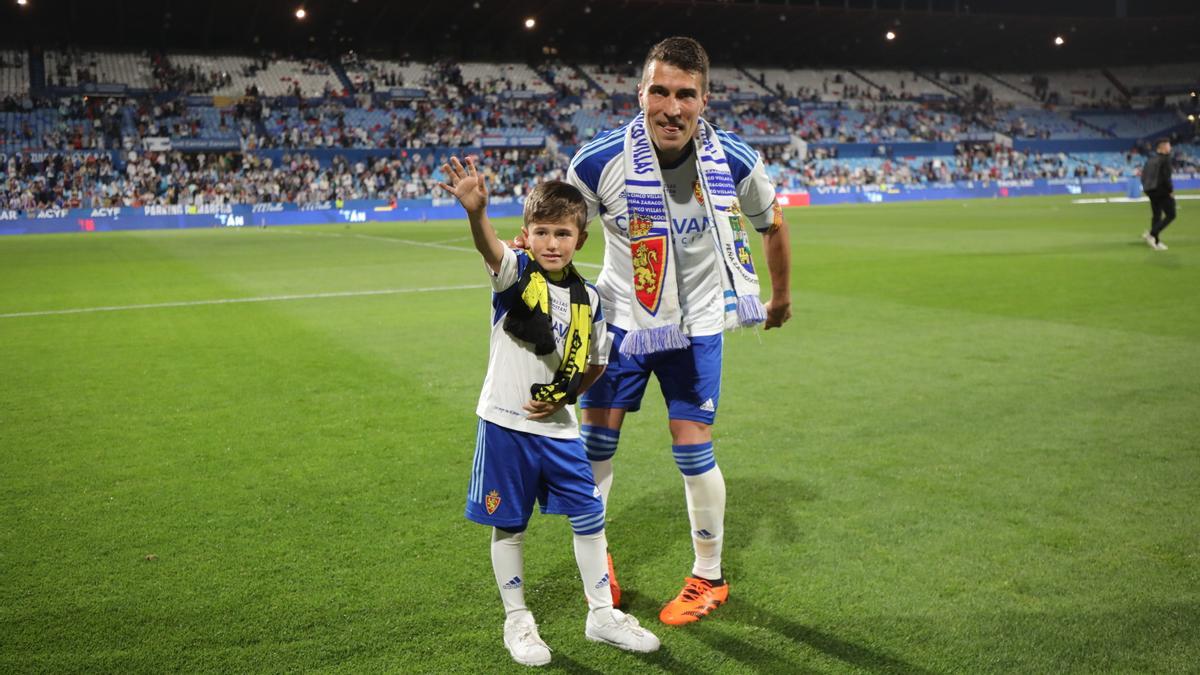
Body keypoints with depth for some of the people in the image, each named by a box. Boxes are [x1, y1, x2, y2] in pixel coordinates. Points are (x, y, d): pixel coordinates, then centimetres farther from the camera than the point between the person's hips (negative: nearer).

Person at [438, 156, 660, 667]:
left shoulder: (588, 299, 1)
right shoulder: (514, 272, -9)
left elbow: (595, 362, 12)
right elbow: (489, 246, -33)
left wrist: (565, 395, -5)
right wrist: (475, 210, -54)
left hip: (558, 429, 4)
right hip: (505, 424, -3)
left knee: (590, 517, 9)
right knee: (508, 526, 8)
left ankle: (602, 614, 29)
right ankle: (517, 621, 28)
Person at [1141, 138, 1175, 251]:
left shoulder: (1151, 158, 10)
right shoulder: (1165, 158, -12)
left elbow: (1143, 175, 12)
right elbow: (1166, 177, -19)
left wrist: (1147, 188, 18)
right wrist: (1171, 190, -12)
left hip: (1151, 191, 8)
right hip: (1162, 191, -8)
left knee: (1156, 215, 12)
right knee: (1170, 215, -1)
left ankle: (1156, 242, 13)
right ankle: (1151, 234, -13)